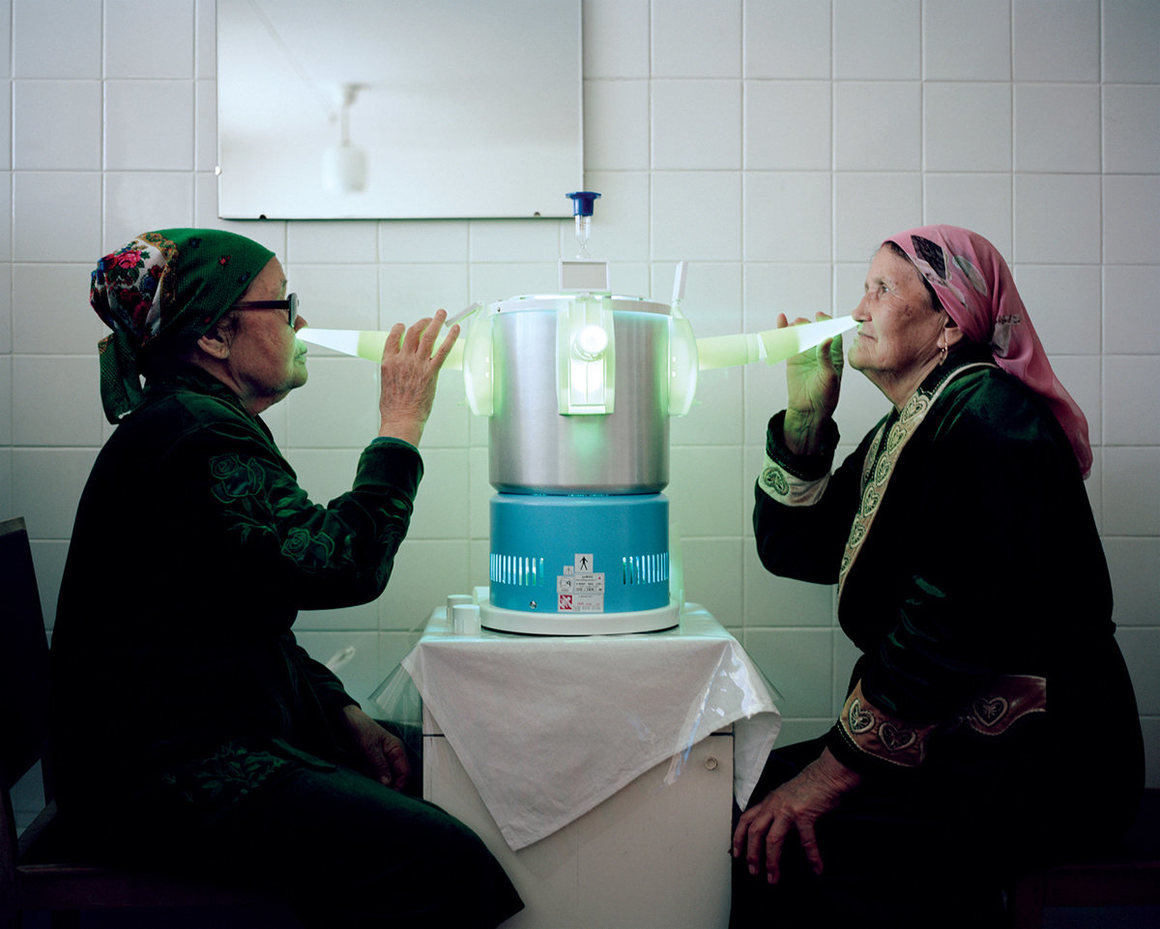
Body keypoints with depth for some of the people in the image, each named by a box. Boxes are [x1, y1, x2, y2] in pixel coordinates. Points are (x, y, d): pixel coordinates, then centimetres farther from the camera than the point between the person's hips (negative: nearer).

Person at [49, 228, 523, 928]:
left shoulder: (208, 427, 16)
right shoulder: (193, 438, -18)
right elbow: (342, 567, -26)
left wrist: (346, 715, 8)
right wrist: (401, 426, -14)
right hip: (159, 775, -10)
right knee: (440, 858, -22)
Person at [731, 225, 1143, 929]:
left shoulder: (988, 414, -14)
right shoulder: (896, 435, 15)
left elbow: (956, 624, -25)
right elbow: (794, 548, 14)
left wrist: (828, 776, -23)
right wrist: (807, 410, 5)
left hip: (1041, 765, -8)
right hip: (950, 744, 9)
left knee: (778, 842, -23)